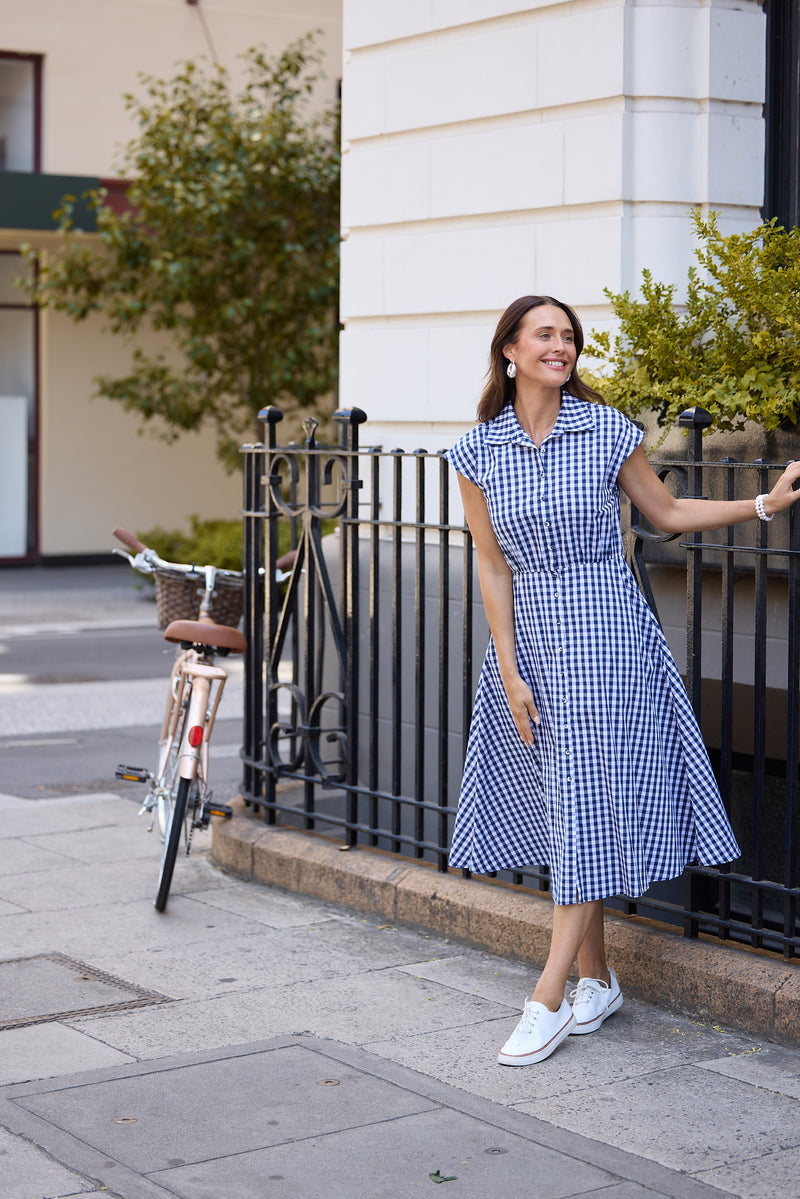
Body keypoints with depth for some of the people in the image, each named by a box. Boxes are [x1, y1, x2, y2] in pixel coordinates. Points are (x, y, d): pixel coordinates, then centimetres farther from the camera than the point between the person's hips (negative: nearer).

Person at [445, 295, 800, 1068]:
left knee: (586, 805, -6)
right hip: (528, 633, 3)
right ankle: (597, 982, 20)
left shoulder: (606, 430, -3)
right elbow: (492, 566, 2)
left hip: (602, 631, -2)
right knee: (560, 809, 7)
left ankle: (548, 1001, -3)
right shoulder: (478, 451, 1)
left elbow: (667, 514, 9)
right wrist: (509, 672, -3)